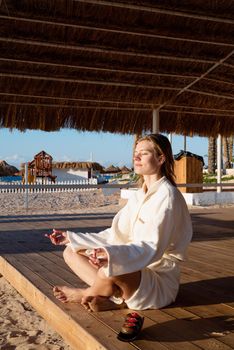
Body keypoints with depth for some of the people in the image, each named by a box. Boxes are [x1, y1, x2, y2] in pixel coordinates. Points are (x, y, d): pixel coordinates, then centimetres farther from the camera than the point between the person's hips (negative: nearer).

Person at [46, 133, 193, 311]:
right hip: (137, 270, 9)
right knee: (70, 252, 3)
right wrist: (70, 237, 8)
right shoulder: (138, 196, 11)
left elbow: (153, 247, -27)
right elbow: (115, 234, 12)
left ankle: (86, 294, -3)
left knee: (110, 267, -37)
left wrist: (112, 254, -44)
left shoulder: (167, 195, -16)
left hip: (160, 280, -8)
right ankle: (117, 295, -14)